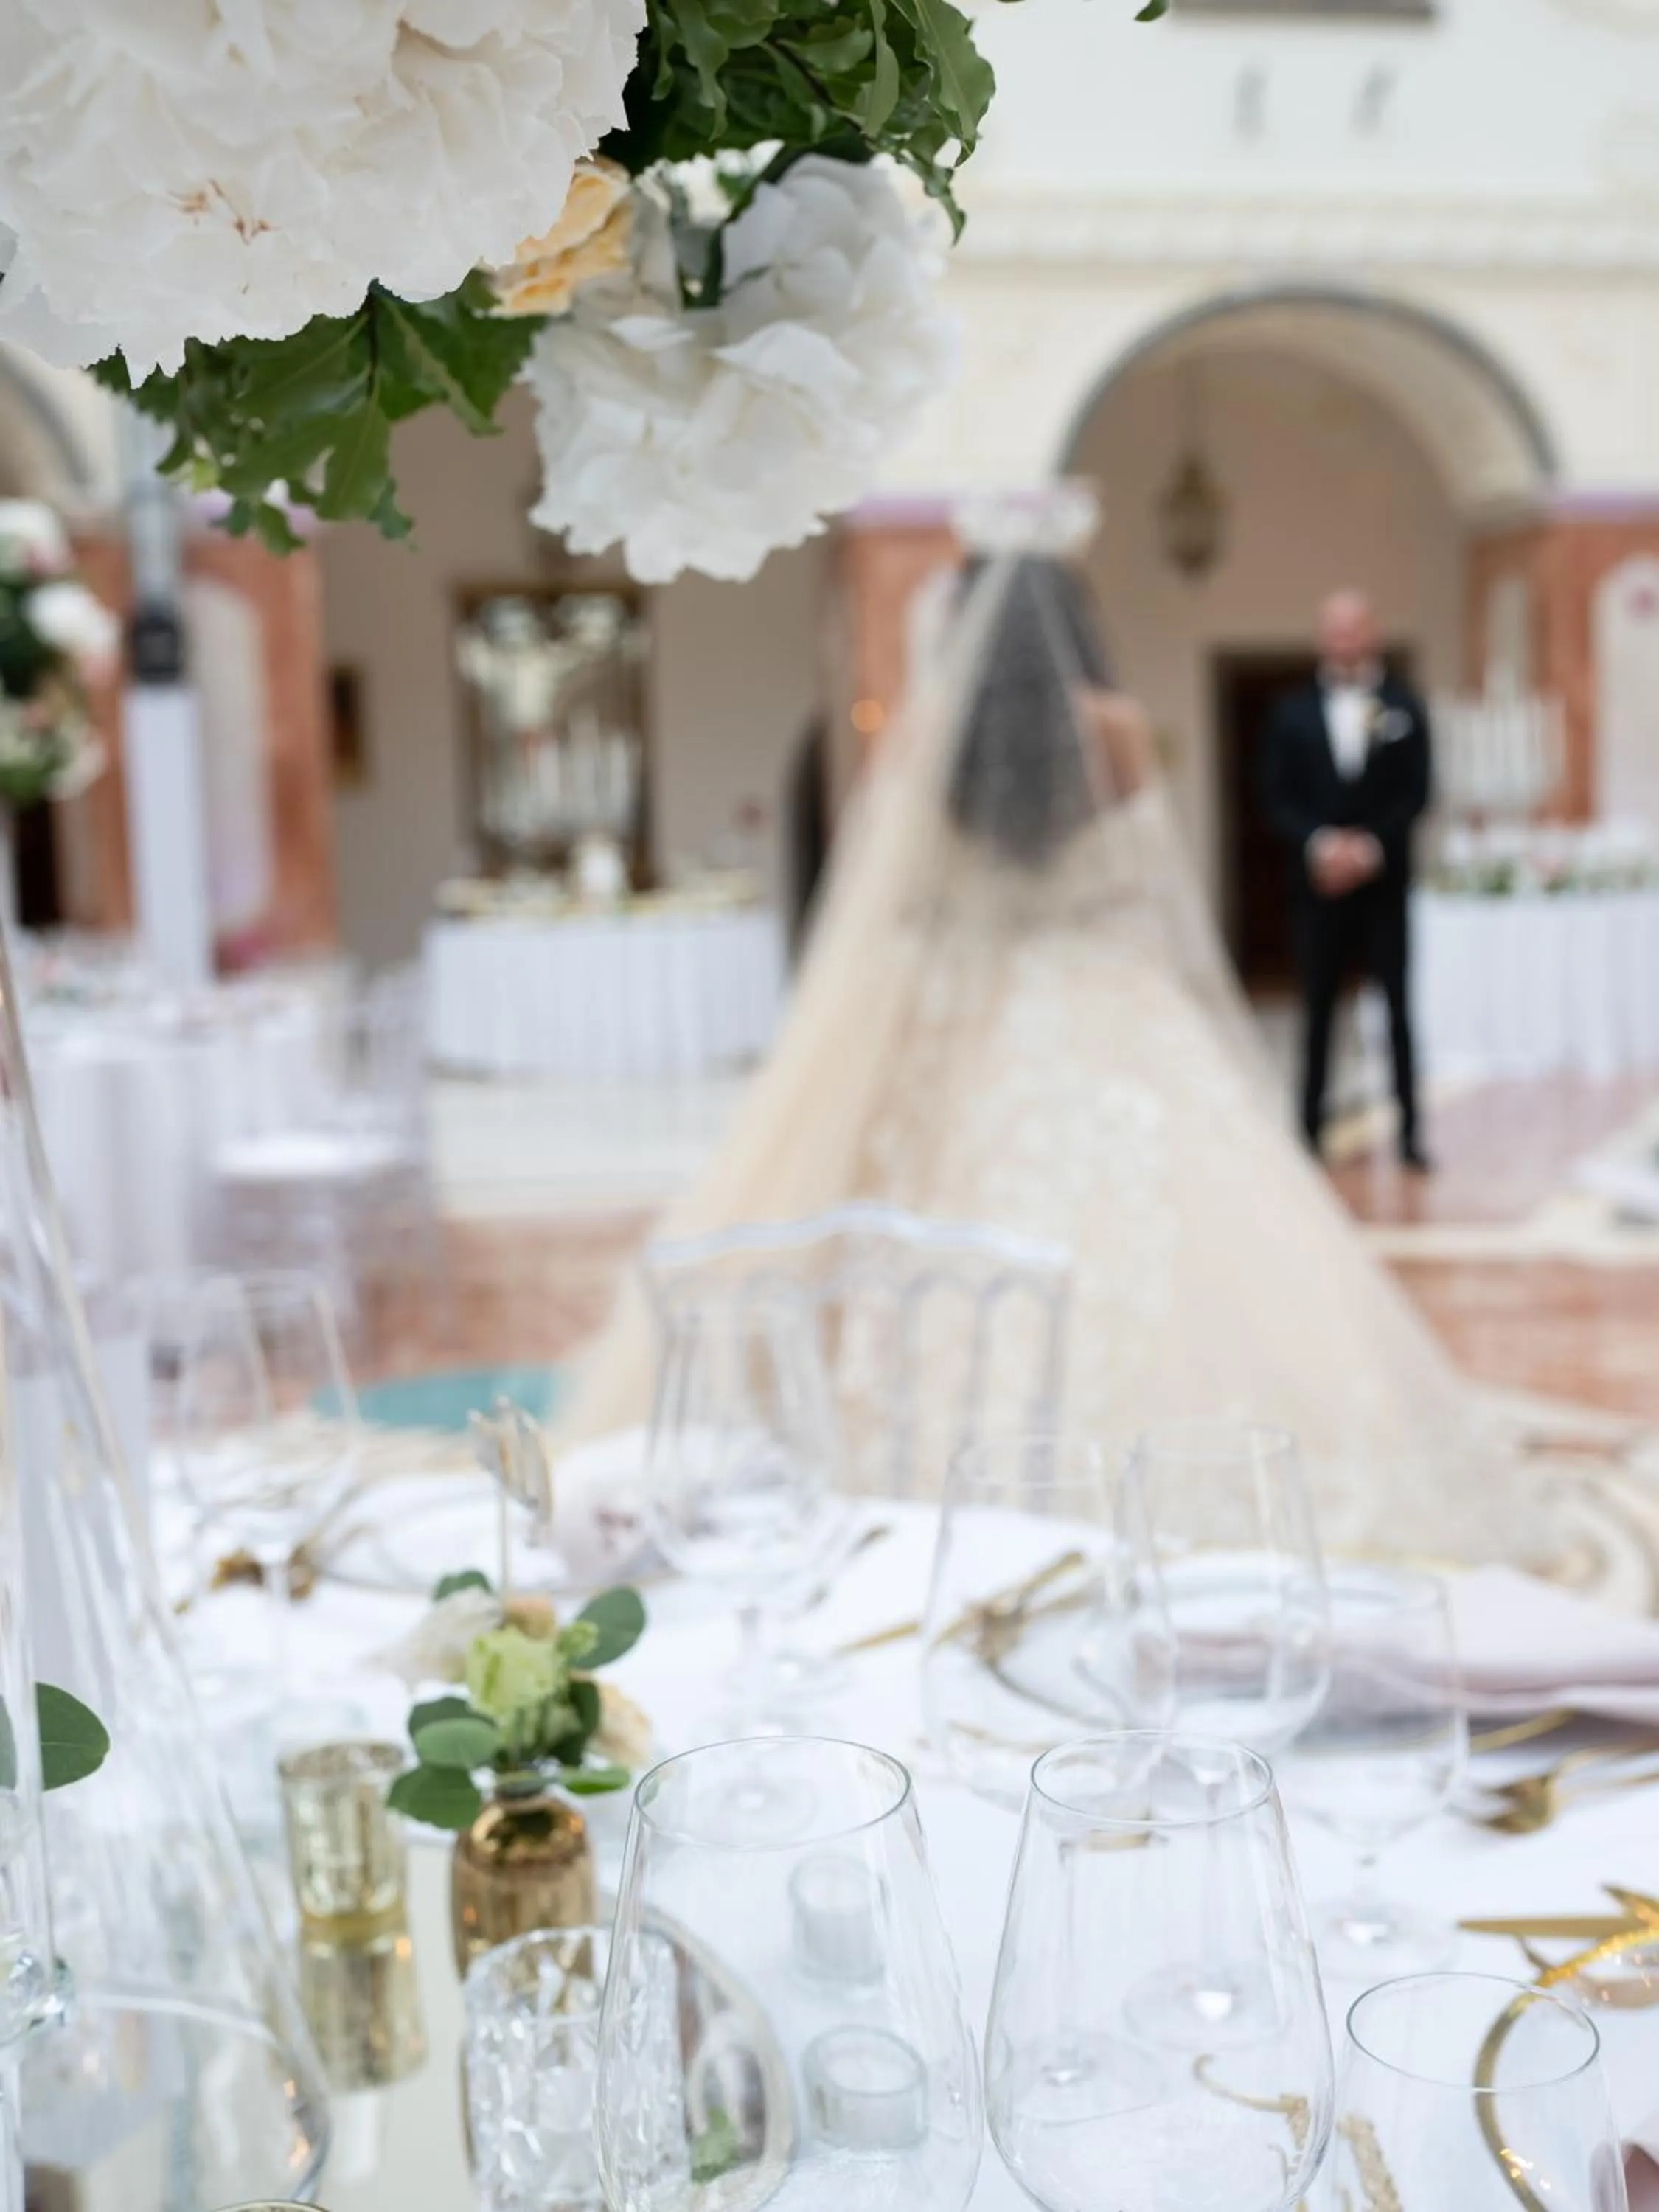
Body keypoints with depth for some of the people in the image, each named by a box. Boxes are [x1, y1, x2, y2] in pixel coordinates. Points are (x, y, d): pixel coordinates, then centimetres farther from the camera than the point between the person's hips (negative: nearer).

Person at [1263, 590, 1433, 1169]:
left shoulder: (1405, 707, 5)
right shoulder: (1293, 711, 8)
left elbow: (1417, 793, 0)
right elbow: (1279, 797, 2)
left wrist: (1371, 845, -13)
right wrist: (1320, 843, -14)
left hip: (1384, 878, -1)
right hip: (1320, 878, 1)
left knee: (1399, 1006, 1)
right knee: (1318, 1008, 4)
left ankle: (1409, 1132, 5)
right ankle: (1310, 1127, 9)